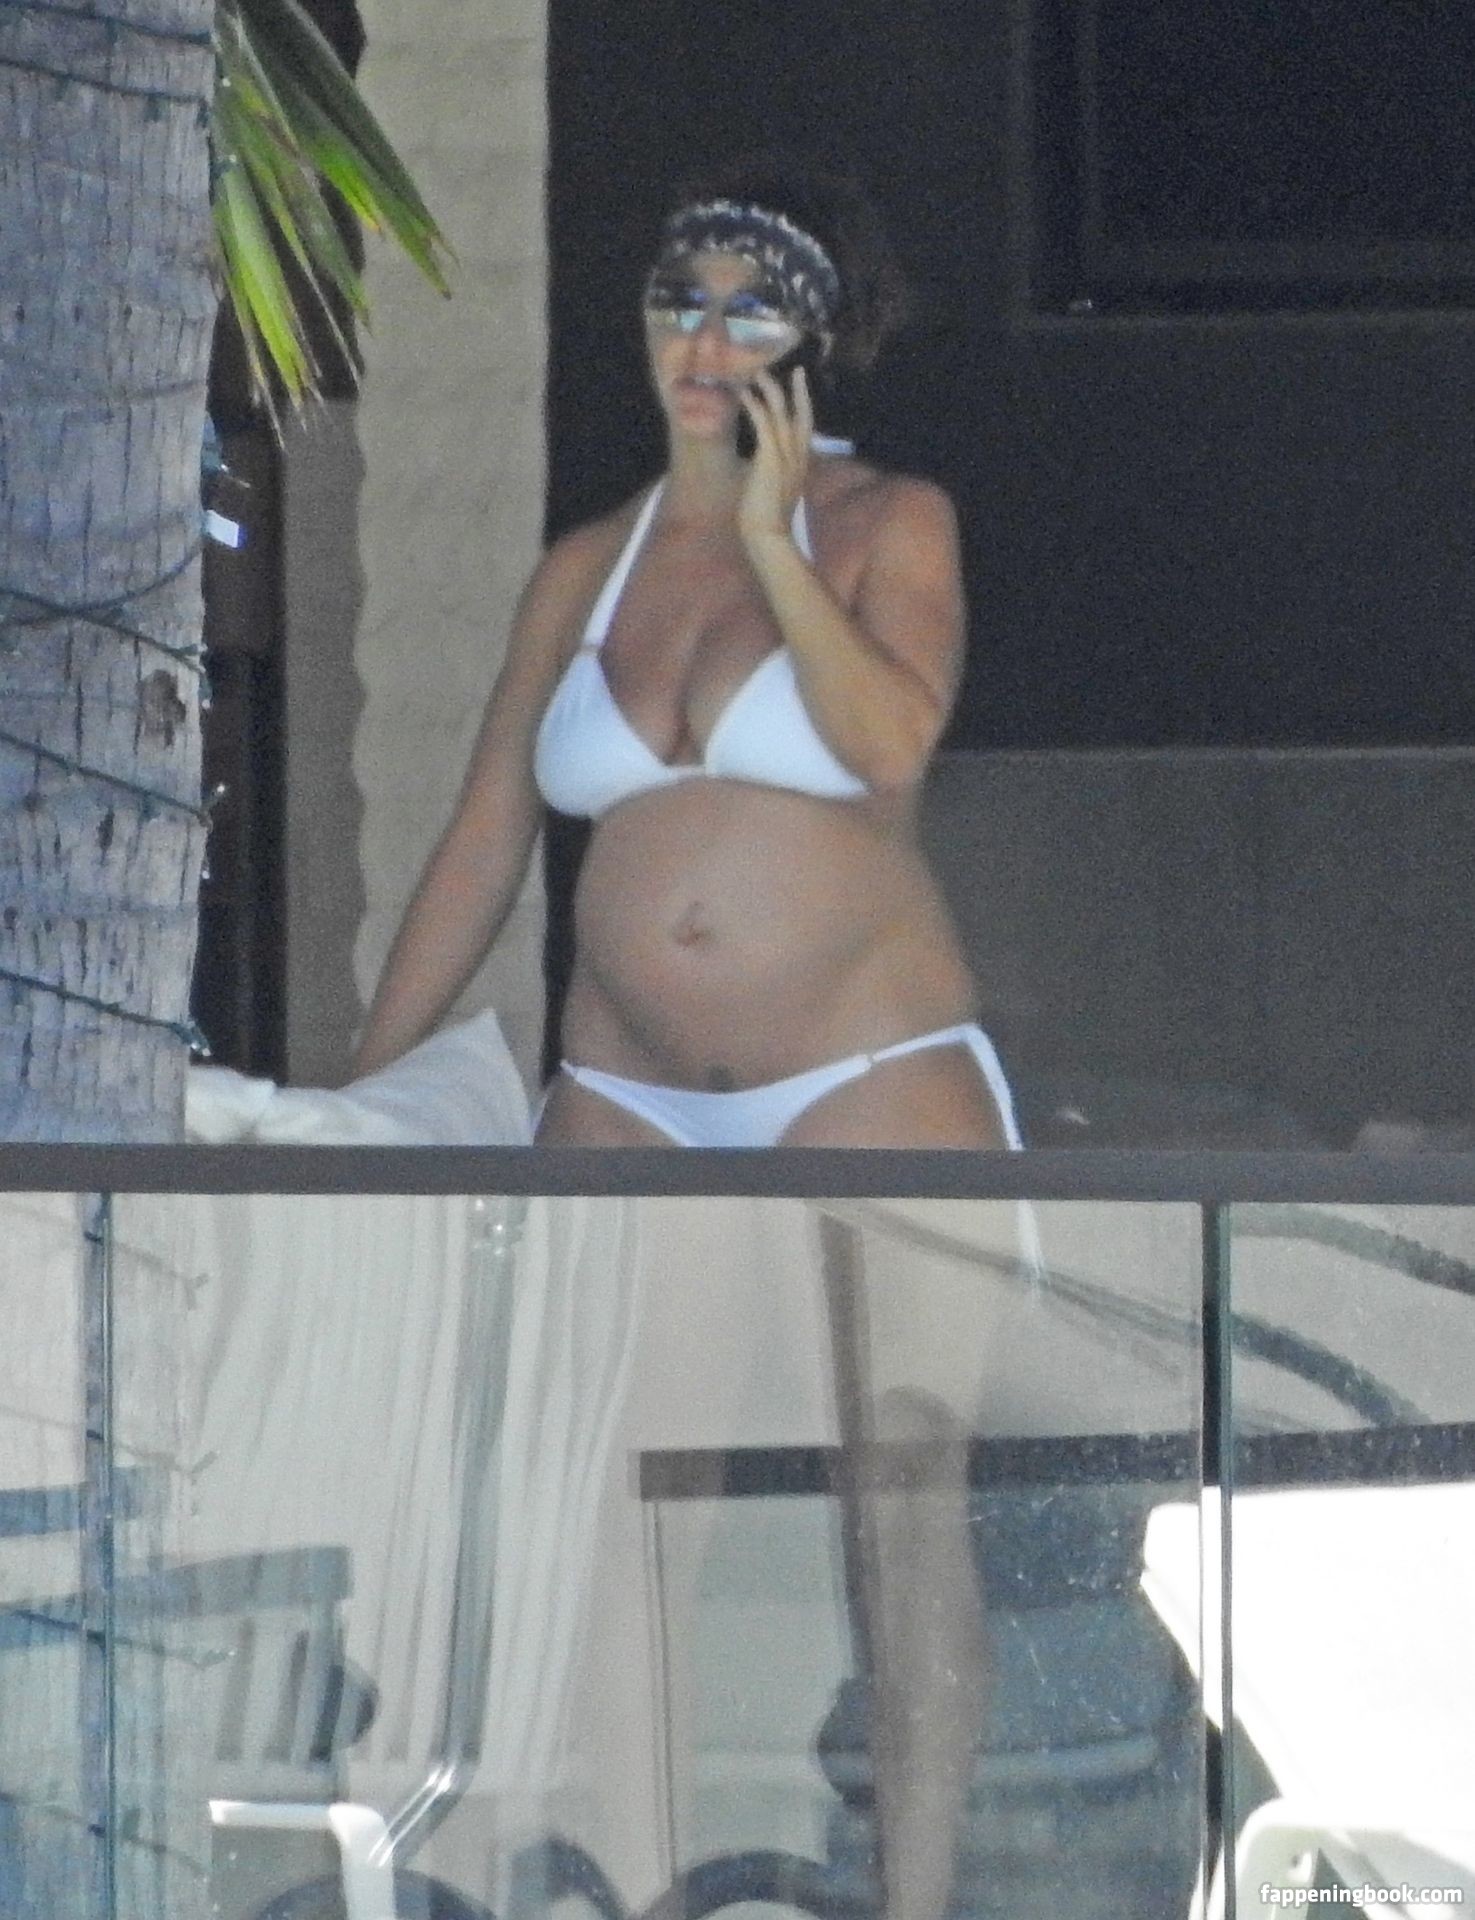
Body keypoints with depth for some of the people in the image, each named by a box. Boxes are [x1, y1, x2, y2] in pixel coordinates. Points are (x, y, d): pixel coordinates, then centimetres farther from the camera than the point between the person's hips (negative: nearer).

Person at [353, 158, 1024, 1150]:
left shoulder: (889, 524, 5)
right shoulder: (584, 573, 14)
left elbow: (892, 745, -14)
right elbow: (482, 847, 15)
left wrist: (771, 541, -11)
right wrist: (367, 1092, 11)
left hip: (869, 1081, -4)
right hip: (624, 1099, 4)